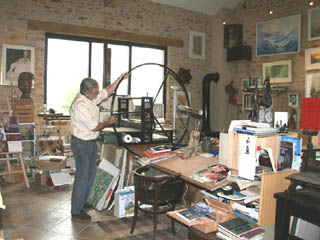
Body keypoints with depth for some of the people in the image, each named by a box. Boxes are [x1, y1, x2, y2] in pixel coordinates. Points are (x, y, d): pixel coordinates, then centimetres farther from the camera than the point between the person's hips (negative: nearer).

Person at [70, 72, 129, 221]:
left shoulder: (90, 98, 2)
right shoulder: (80, 105, -26)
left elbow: (107, 92, 15)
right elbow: (94, 126, -24)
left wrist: (119, 79, 11)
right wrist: (109, 122, -7)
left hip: (91, 142, 10)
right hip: (81, 144, -10)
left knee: (90, 173, 19)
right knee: (82, 177, -2)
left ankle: (82, 202, 35)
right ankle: (76, 210, 11)